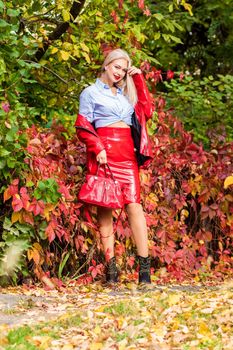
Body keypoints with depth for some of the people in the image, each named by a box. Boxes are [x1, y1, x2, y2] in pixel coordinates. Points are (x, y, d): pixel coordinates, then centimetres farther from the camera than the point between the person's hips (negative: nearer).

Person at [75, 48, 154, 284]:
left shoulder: (126, 93, 25)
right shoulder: (91, 92, 9)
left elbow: (147, 111, 11)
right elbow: (83, 126, 1)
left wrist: (138, 80, 14)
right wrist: (97, 149, -14)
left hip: (127, 153, 3)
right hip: (104, 153, -3)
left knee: (134, 203, -10)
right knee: (104, 207, -4)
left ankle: (144, 265, -13)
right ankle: (110, 267, -4)